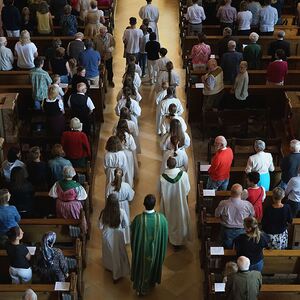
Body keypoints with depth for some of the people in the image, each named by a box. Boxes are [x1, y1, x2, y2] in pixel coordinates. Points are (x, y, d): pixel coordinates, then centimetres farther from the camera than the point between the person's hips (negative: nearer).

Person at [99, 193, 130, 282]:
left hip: (107, 235, 1)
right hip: (117, 236, -1)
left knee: (108, 252, 29)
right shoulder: (121, 212, -25)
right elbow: (126, 225, -12)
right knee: (117, 254, 19)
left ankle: (108, 266, 54)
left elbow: (100, 226, -13)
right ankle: (117, 275, 33)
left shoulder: (104, 212, -25)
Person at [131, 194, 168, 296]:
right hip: (156, 249, 1)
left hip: (141, 250, -1)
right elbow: (165, 237, -10)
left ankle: (140, 288, 46)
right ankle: (152, 282, 56)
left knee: (141, 266, 25)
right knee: (153, 264, 30)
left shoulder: (138, 219, -30)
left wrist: (134, 249, 6)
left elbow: (133, 237, -14)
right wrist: (162, 249, 9)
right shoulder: (162, 218, -26)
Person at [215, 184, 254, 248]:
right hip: (241, 231, 0)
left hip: (227, 231, 0)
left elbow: (217, 215, -6)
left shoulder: (223, 204, -24)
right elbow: (252, 215, -3)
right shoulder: (247, 204, -23)